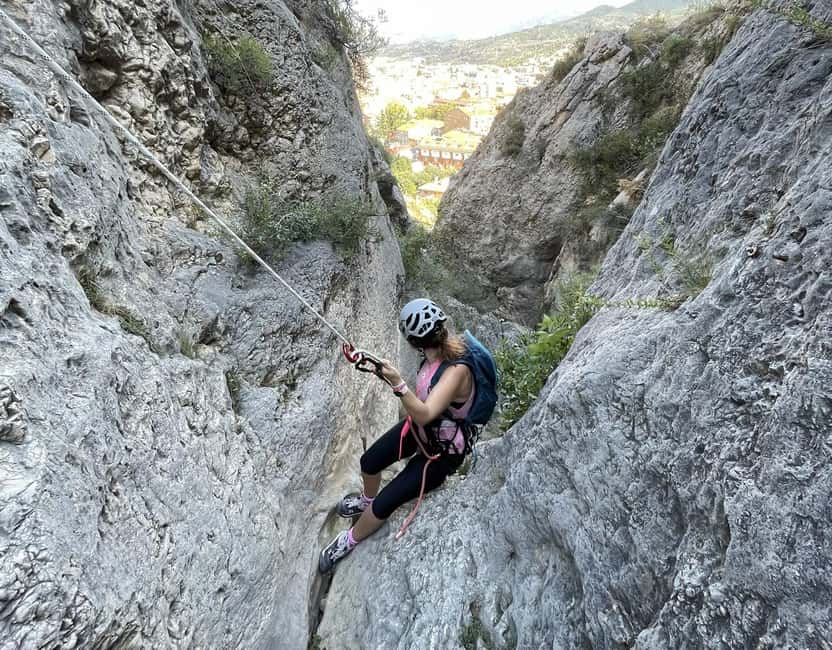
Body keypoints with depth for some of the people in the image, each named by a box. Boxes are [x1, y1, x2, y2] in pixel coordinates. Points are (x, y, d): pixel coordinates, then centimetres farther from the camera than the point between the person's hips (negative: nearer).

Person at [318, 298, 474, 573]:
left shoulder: (457, 371, -37)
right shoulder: (442, 348, -14)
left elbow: (424, 415, -43)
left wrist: (398, 384, -54)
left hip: (441, 451, -8)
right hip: (419, 428, 8)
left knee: (385, 503, -6)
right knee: (368, 462, 17)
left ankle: (351, 539, 25)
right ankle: (368, 499, 52)